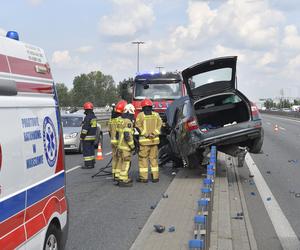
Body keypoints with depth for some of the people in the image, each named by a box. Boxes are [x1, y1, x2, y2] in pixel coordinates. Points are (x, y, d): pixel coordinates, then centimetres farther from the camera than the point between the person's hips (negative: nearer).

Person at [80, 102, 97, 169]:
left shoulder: (88, 117, -18)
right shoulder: (94, 117, 12)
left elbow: (85, 128, -21)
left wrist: (82, 136, -17)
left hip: (87, 137, -9)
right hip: (93, 136, 9)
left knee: (86, 151, -5)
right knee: (91, 150, 14)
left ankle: (88, 164, -6)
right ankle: (92, 163, 19)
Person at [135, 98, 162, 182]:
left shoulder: (140, 115, -3)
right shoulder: (156, 115, 7)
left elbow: (138, 126, -11)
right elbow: (159, 125, 0)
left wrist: (146, 134, -10)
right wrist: (154, 134, -6)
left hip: (144, 140, -4)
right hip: (155, 140, 4)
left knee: (143, 158, 3)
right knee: (154, 158, 12)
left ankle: (143, 177, 3)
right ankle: (155, 176, 13)